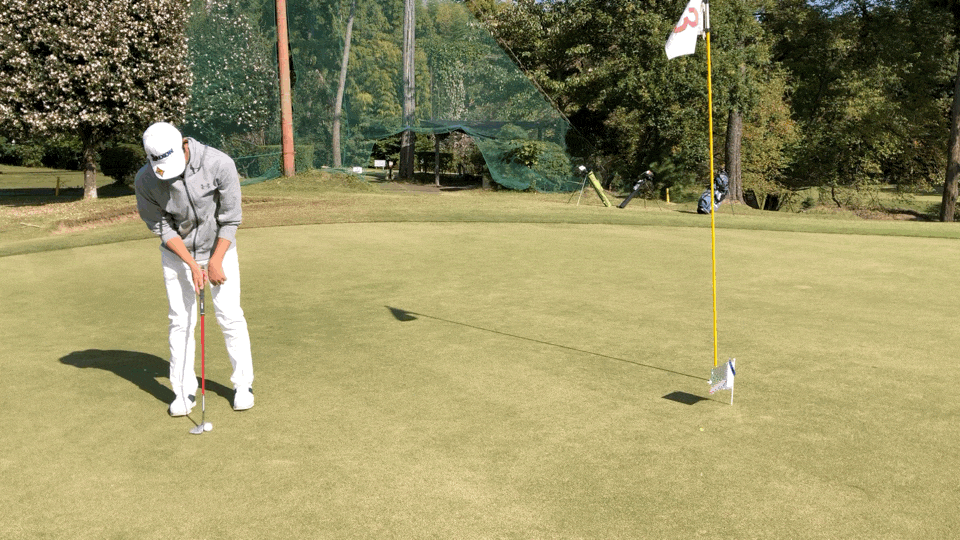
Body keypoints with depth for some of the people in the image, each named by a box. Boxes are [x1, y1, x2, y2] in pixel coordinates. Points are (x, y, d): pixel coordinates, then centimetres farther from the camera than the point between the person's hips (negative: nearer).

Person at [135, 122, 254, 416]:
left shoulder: (219, 163, -26)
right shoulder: (145, 180, -20)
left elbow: (230, 218, -16)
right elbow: (161, 227, -10)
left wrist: (215, 261, -16)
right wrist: (192, 264, -15)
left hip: (219, 248, -1)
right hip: (177, 253, 1)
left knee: (230, 315, -3)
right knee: (180, 320, 1)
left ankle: (243, 384, 12)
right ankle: (184, 391, 12)